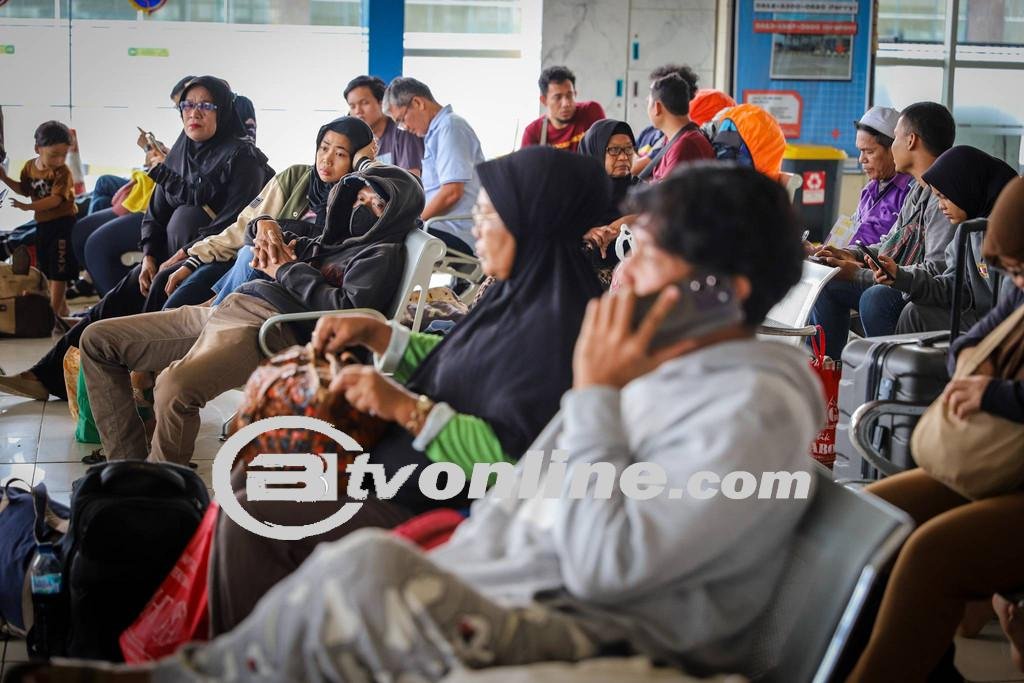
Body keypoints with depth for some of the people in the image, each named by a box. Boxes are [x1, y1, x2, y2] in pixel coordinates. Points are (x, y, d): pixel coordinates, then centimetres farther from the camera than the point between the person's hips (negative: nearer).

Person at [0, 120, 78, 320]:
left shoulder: (62, 172, -19)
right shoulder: (30, 166, 1)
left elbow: (55, 199, -27)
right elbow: (25, 190, 17)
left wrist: (28, 207, -34)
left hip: (62, 223, -8)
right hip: (42, 223, 8)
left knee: (58, 270, -4)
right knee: (47, 269, 16)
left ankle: (53, 312, 0)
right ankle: (62, 308, 29)